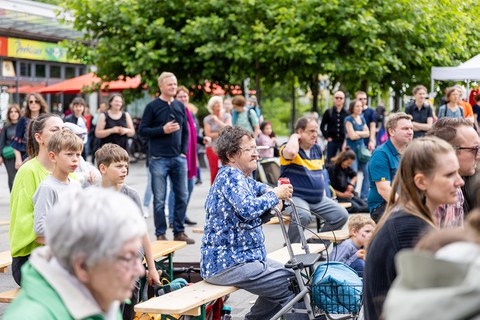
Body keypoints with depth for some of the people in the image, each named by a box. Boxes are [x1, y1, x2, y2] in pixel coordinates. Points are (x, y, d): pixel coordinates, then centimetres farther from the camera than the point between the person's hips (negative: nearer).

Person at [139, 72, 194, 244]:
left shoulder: (180, 106, 11)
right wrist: (163, 130, -15)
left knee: (182, 196, 7)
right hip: (159, 159, -4)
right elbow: (143, 130, -4)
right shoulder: (152, 106, -2)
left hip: (178, 158, 4)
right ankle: (160, 234, 9)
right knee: (159, 199, 1)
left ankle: (179, 231, 18)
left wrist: (184, 151, 6)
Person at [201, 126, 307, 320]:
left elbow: (254, 187, 38)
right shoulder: (230, 175, -15)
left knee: (289, 279, 20)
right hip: (229, 265, -11)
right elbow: (247, 208, -31)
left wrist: (268, 191, 15)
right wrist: (275, 195, -15)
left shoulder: (240, 177, 16)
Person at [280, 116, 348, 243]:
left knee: (341, 215, 0)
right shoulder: (288, 148, -10)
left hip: (318, 199, 8)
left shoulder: (317, 149, 15)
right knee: (303, 216, -38)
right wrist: (294, 137, -17)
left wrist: (323, 192, 16)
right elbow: (291, 152, -37)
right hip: (294, 197, -8)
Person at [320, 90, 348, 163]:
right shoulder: (328, 112, 4)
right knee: (330, 162, 5)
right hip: (332, 141, 1)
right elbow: (322, 126, 9)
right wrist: (327, 137, 1)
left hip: (344, 141, -1)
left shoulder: (347, 113, 0)